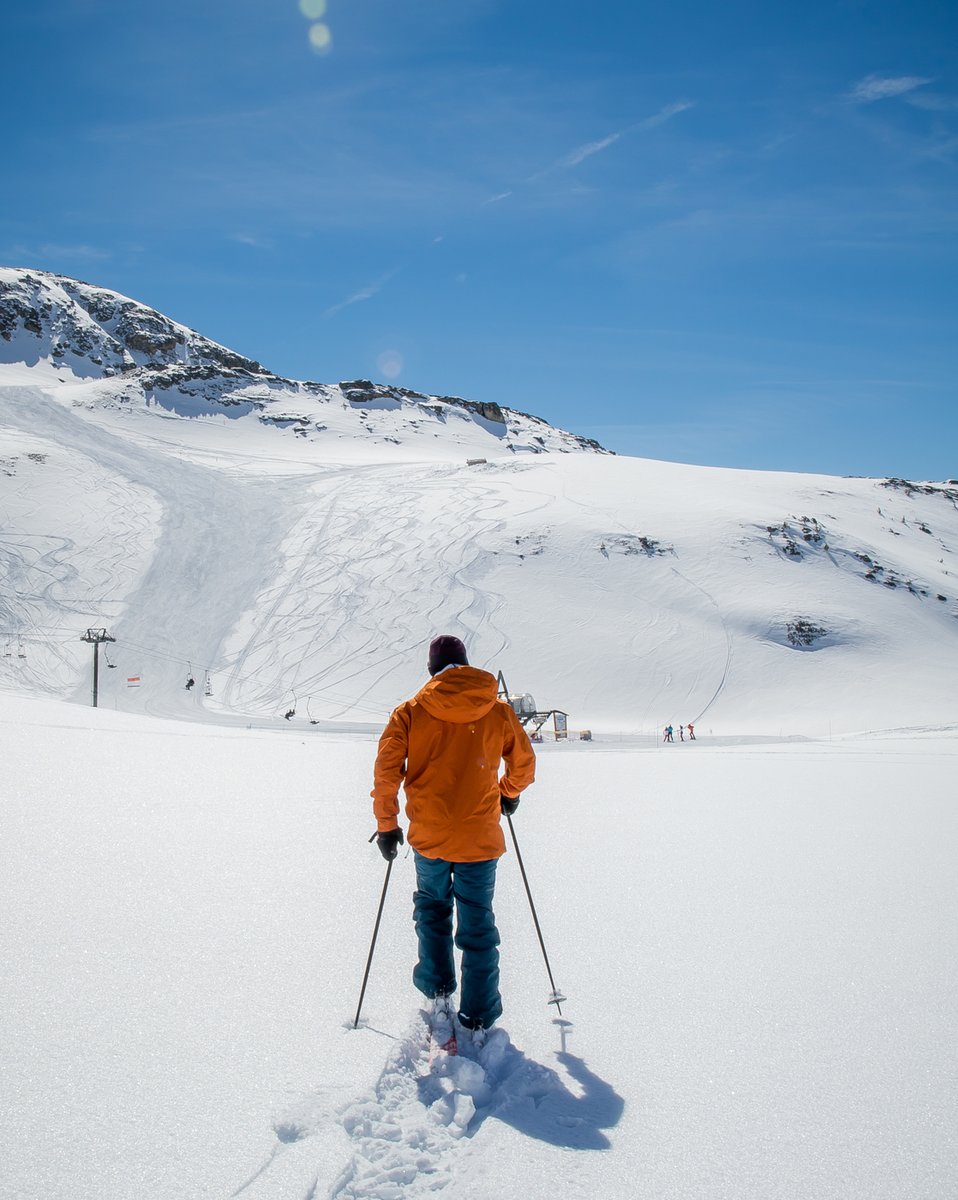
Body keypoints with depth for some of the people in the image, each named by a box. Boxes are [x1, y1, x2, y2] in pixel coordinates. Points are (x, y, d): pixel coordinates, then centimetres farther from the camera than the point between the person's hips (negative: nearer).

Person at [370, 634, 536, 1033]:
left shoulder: (410, 712, -4)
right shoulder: (498, 712, -1)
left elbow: (387, 770, -7)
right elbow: (523, 762, 10)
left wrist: (387, 825, 3)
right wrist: (509, 793, 29)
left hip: (428, 835, 1)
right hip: (480, 836, 0)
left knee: (432, 907, 26)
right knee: (477, 925, 9)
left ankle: (436, 989, 27)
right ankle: (478, 1018, 10)